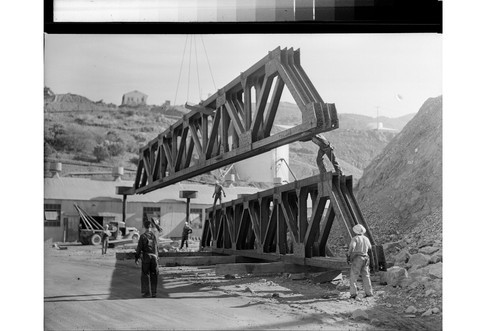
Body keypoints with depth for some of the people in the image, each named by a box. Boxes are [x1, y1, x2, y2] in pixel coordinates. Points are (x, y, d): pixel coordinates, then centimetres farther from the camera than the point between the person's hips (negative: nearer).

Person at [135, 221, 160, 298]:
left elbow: (139, 248, -7)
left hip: (146, 256, -2)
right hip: (154, 257, 3)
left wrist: (136, 258, -1)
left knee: (145, 275, 5)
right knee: (153, 275, 8)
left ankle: (146, 292, 0)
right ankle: (153, 292, 9)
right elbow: (156, 247, 10)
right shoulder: (154, 236, 4)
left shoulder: (142, 236, -5)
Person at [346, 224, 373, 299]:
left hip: (357, 259, -5)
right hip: (365, 258, 5)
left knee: (353, 277, -1)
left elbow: (352, 247, -25)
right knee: (366, 276, 10)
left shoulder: (355, 238, -8)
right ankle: (369, 292, 6)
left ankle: (353, 293, -9)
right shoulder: (366, 239, 10)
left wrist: (348, 256, -16)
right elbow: (369, 248, 29)